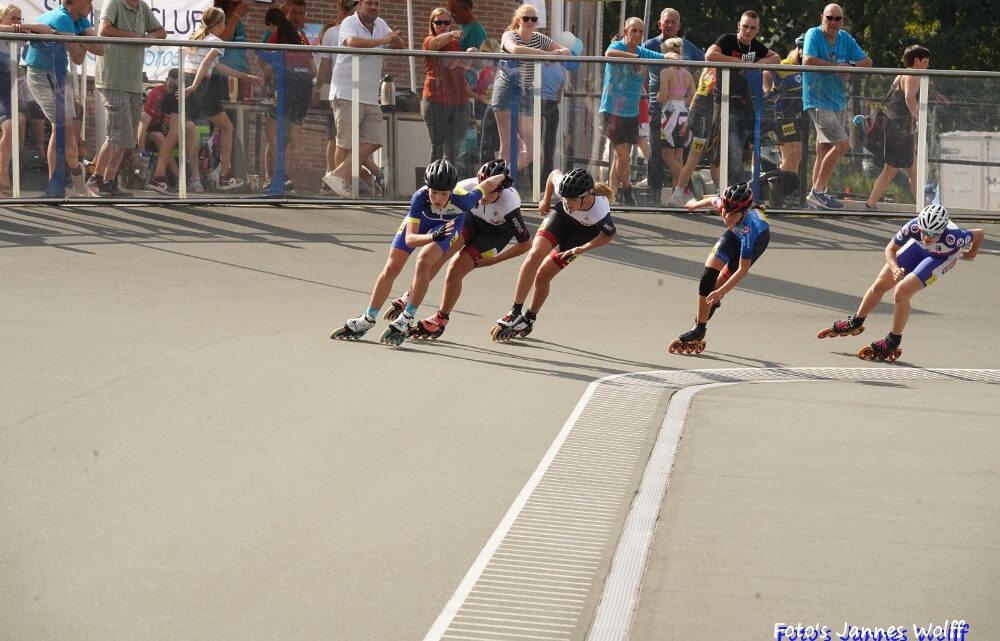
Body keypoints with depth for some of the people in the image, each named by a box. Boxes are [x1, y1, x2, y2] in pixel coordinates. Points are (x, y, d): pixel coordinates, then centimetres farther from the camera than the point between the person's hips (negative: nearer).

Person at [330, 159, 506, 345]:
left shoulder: (462, 200, -43)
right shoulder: (420, 197, -41)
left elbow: (488, 184, -23)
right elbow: (409, 239, -42)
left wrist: (502, 178, 0)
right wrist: (433, 236, -61)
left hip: (448, 223, -1)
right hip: (418, 220, 1)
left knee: (423, 261, -27)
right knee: (391, 269, 0)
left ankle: (407, 320, -17)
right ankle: (367, 320, 17)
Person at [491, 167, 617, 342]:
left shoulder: (600, 211, -41)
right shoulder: (563, 186, -34)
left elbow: (610, 234, -19)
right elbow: (554, 174, -8)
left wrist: (583, 248, -22)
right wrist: (546, 201, 3)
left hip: (582, 232, -2)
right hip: (561, 217, 2)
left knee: (543, 275, -7)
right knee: (535, 255, -20)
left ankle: (529, 319, 17)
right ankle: (515, 312, -12)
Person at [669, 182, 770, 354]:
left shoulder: (749, 228, -45)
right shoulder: (721, 203, -33)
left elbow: (743, 270, -42)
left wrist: (720, 292, -48)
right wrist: (696, 204, 17)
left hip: (758, 237, -5)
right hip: (735, 233, 5)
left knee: (723, 279, -13)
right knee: (709, 272, -12)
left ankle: (699, 329, -3)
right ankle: (699, 327, 1)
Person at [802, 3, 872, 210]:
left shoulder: (845, 38, 9)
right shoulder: (813, 34, -10)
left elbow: (867, 61, 9)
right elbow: (808, 59, -26)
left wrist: (851, 65, -13)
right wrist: (837, 66, -17)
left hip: (837, 102, 8)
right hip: (818, 101, -8)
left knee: (825, 150, 10)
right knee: (841, 145, -16)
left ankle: (815, 198, 16)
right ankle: (817, 192, -12)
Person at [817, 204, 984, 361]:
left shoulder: (953, 237, -44)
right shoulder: (914, 227, -38)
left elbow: (979, 234, -23)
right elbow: (890, 249, -21)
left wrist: (970, 254, -5)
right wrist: (895, 268, -41)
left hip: (943, 257, -3)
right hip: (918, 248, 3)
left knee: (901, 292, -20)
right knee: (880, 285, 8)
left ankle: (893, 342, 1)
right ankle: (855, 323, 34)